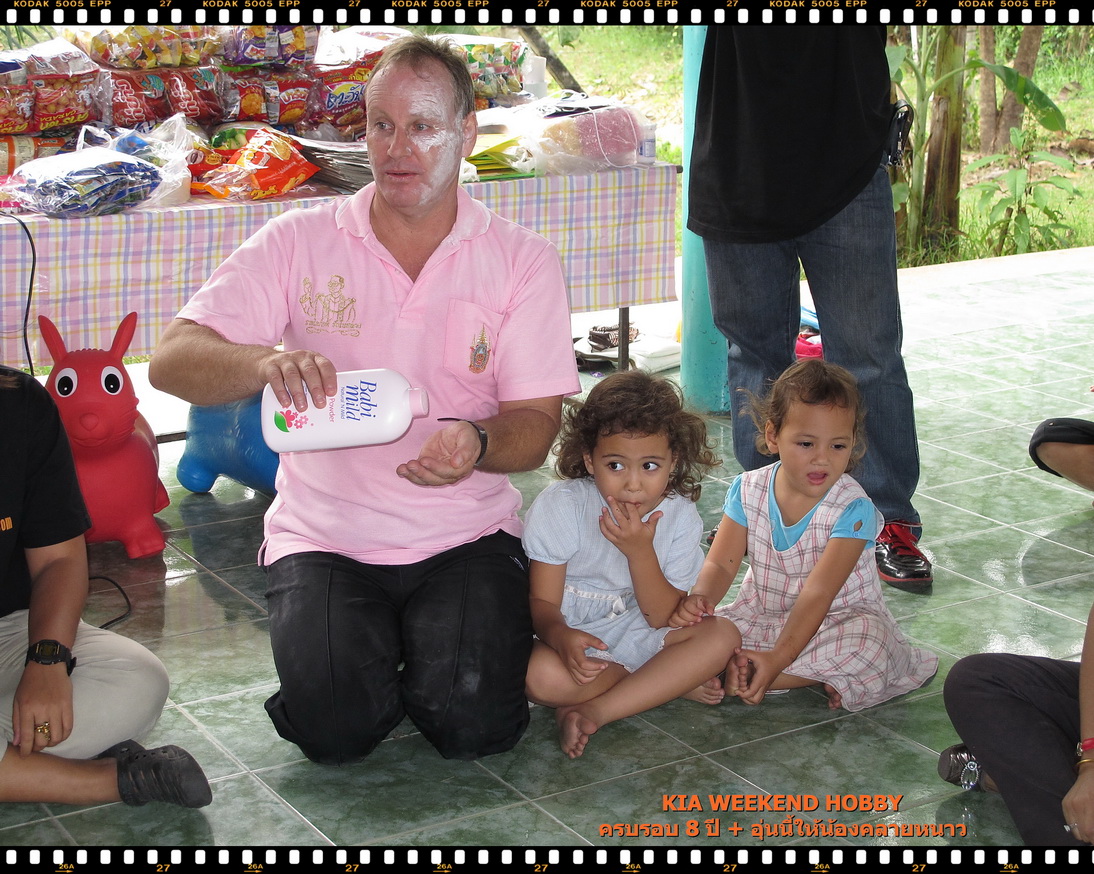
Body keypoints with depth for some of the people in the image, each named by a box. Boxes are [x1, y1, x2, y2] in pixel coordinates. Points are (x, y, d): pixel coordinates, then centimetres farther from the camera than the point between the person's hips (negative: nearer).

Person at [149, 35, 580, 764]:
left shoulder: (524, 261, 1)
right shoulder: (299, 244, -1)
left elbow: (537, 423, -4)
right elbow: (173, 361, -10)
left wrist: (478, 444, -29)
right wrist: (265, 361, -33)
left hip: (468, 533, 0)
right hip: (325, 534, 0)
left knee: (475, 725, -19)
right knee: (334, 728, -21)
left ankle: (437, 646, 15)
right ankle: (367, 651, 14)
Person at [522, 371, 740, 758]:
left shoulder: (680, 517, -8)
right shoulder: (558, 505, -16)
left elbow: (661, 618, -9)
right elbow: (543, 601, -15)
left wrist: (640, 551, -26)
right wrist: (560, 636, -40)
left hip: (637, 634, 4)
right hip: (572, 638, -3)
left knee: (723, 635, -19)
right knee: (542, 675, -36)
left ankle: (594, 710, -23)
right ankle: (675, 682, -13)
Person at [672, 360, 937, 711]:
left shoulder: (852, 508, -20)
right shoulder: (748, 490, -6)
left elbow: (818, 593, -26)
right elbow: (720, 564, -9)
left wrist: (778, 659, -35)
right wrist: (700, 598, -34)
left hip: (838, 618, -4)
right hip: (763, 614, 4)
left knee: (866, 646, -36)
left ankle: (735, 676, -26)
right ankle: (815, 677, -20)